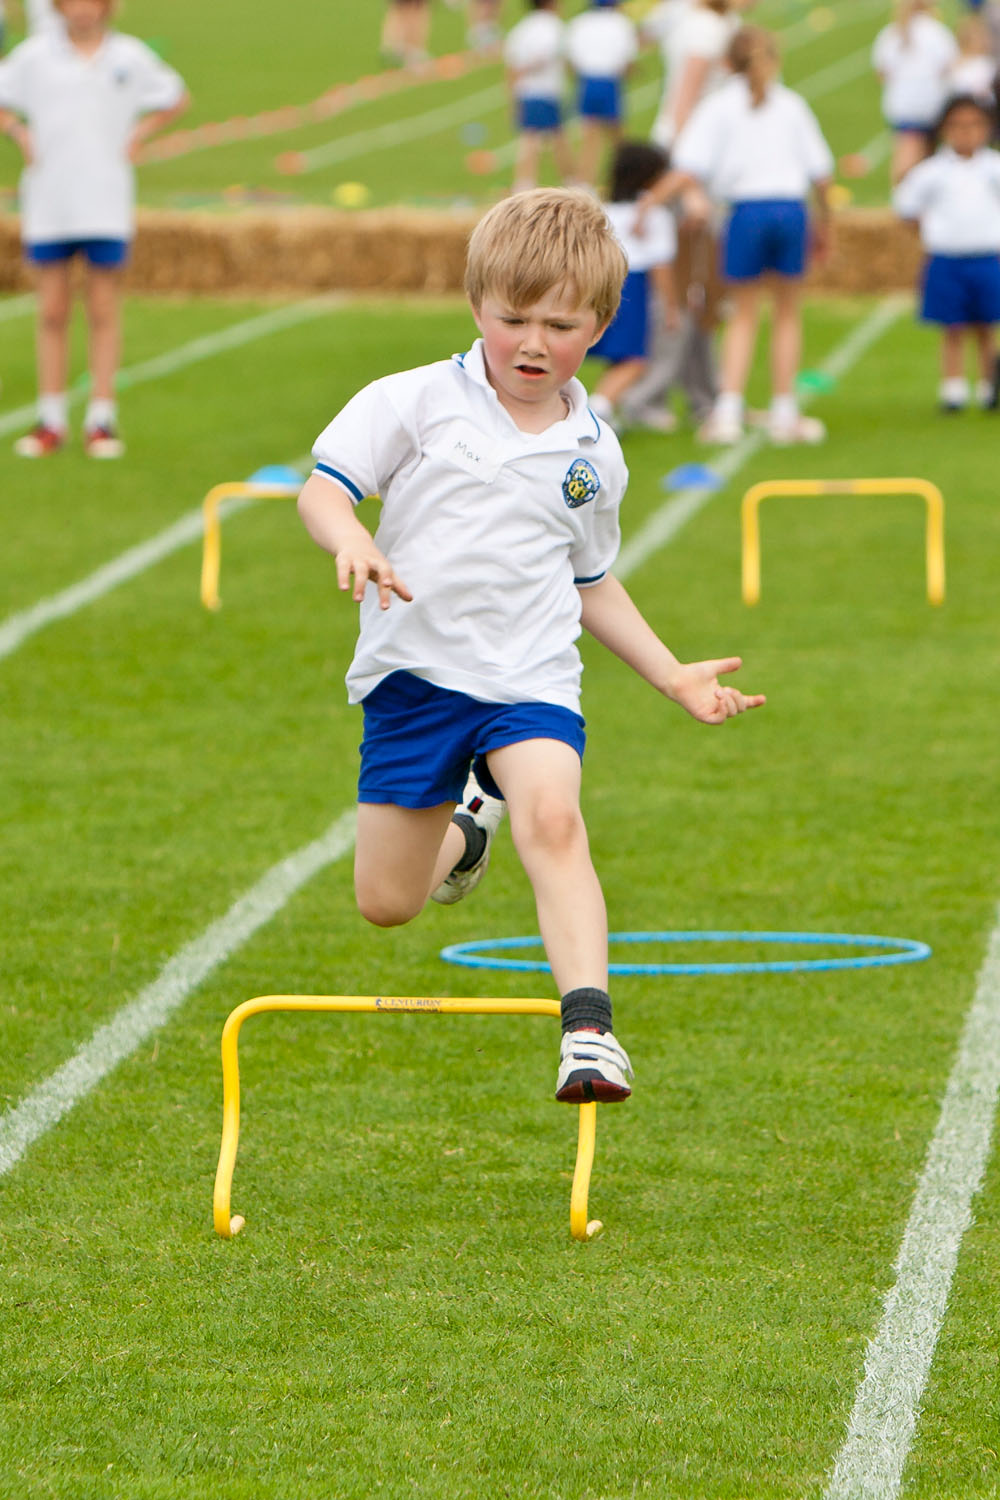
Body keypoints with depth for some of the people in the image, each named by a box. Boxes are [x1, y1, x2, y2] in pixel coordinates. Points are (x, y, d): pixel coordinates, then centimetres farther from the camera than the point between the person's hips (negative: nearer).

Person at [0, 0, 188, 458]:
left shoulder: (130, 56, 3)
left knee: (104, 312, 0)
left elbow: (174, 99, 17)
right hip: (48, 204, 0)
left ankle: (101, 420, 5)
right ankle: (51, 420, 10)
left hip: (106, 204, 0)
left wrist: (137, 135, 5)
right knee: (52, 313, 3)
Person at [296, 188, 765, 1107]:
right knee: (387, 902, 7)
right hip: (415, 674, 0)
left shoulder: (593, 454, 9)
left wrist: (675, 677, 17)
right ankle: (465, 822, 42)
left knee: (552, 815, -30)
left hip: (530, 680, 0)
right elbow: (324, 487, -6)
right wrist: (353, 542, -29)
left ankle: (589, 1027, -36)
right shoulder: (416, 403, -2)